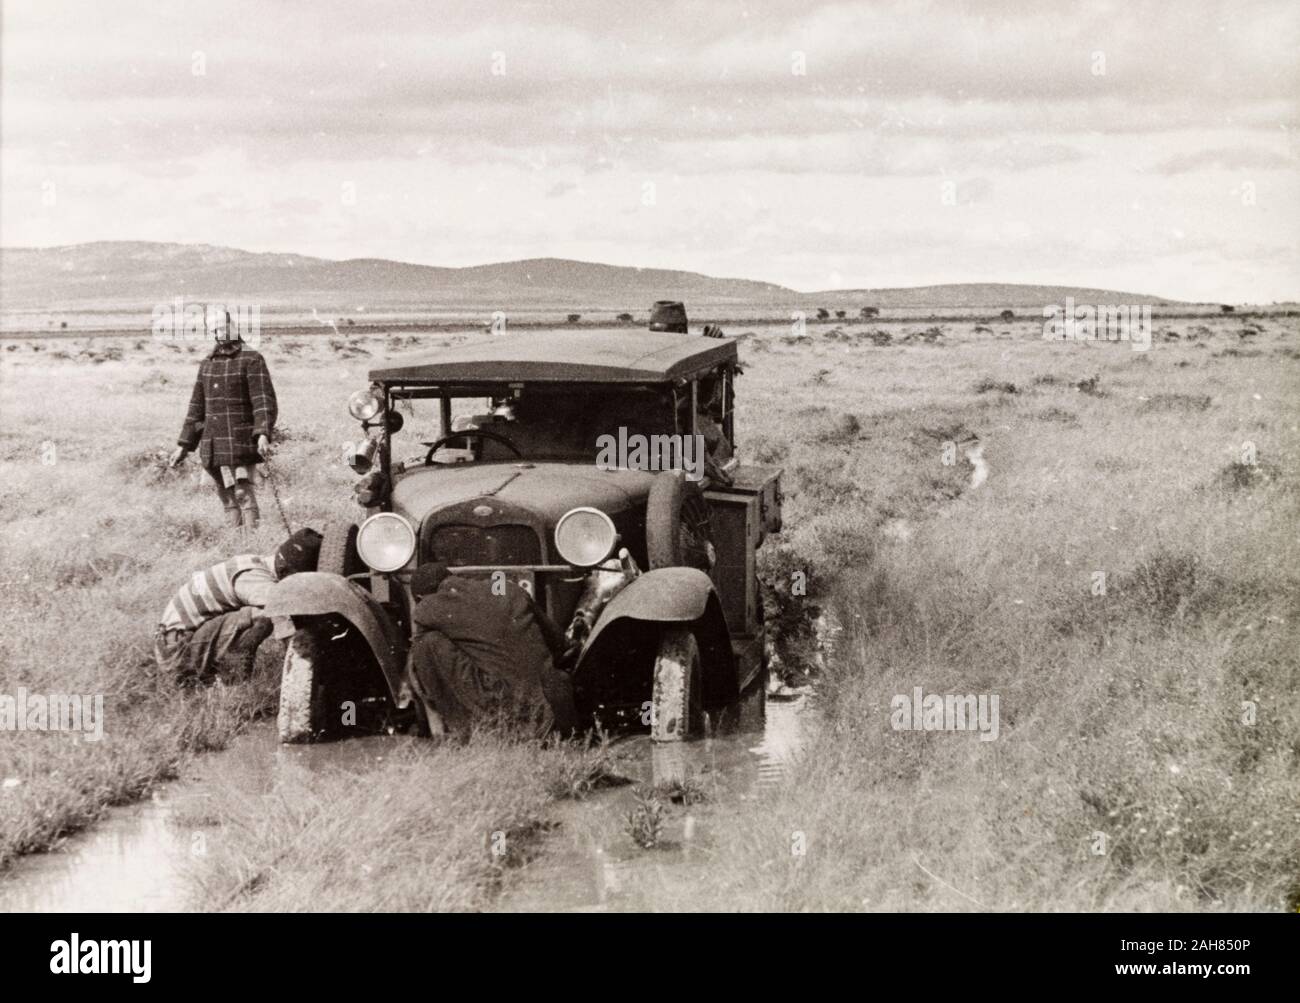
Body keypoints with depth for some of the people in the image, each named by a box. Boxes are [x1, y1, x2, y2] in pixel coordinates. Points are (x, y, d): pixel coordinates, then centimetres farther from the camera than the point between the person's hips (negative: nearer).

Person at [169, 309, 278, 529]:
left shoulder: (252, 360, -4)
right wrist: (184, 445, 18)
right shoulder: (207, 364, 17)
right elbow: (197, 407, 21)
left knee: (243, 492, -14)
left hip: (242, 443, -6)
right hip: (214, 444, 6)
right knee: (226, 495, 7)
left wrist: (263, 434, -29)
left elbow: (264, 401, -14)